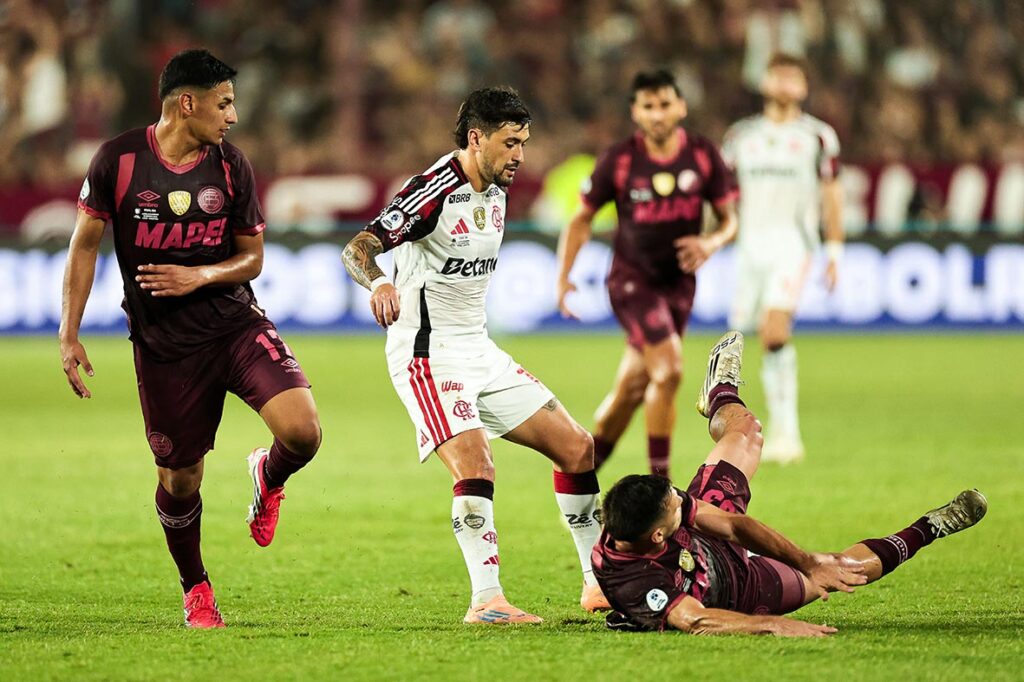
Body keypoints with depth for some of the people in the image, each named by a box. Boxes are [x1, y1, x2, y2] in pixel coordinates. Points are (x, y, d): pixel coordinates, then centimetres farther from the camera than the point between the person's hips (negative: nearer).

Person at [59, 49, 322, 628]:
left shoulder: (231, 166, -1)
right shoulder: (118, 160, -7)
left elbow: (252, 258, 6)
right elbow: (85, 245, 1)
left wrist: (199, 277, -15)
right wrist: (69, 335, -3)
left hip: (238, 325, 1)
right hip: (164, 346, -1)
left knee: (302, 431, -20)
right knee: (180, 479, 4)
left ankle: (269, 476, 17)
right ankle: (196, 590, 30)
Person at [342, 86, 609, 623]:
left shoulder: (495, 190, 9)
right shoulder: (434, 190, -17)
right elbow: (357, 248, -25)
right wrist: (379, 283, -44)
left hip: (479, 350, 9)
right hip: (429, 353, -9)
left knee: (577, 449, 5)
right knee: (475, 466, -26)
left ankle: (600, 582, 15)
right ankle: (486, 600, -23)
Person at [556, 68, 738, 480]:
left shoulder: (703, 156, -3)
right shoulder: (619, 161, -9)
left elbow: (729, 219, 4)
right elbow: (582, 219, 2)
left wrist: (711, 243, -19)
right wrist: (562, 277, -7)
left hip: (679, 284, 4)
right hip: (632, 280, -4)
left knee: (631, 391, 10)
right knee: (668, 371, -21)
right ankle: (658, 481, -11)